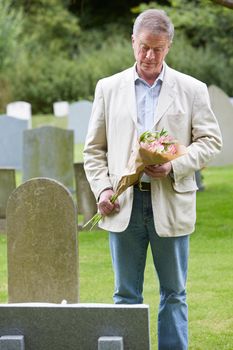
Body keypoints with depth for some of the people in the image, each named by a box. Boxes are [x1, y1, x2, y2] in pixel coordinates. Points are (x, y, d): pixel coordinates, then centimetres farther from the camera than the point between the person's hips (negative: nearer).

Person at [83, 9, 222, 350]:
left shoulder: (192, 89, 6)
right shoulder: (109, 88, 9)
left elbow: (210, 140, 3)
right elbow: (94, 149, 12)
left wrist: (175, 166, -13)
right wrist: (102, 188, -3)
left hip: (171, 203, -1)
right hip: (124, 203, 1)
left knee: (174, 292, 5)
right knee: (126, 293, 5)